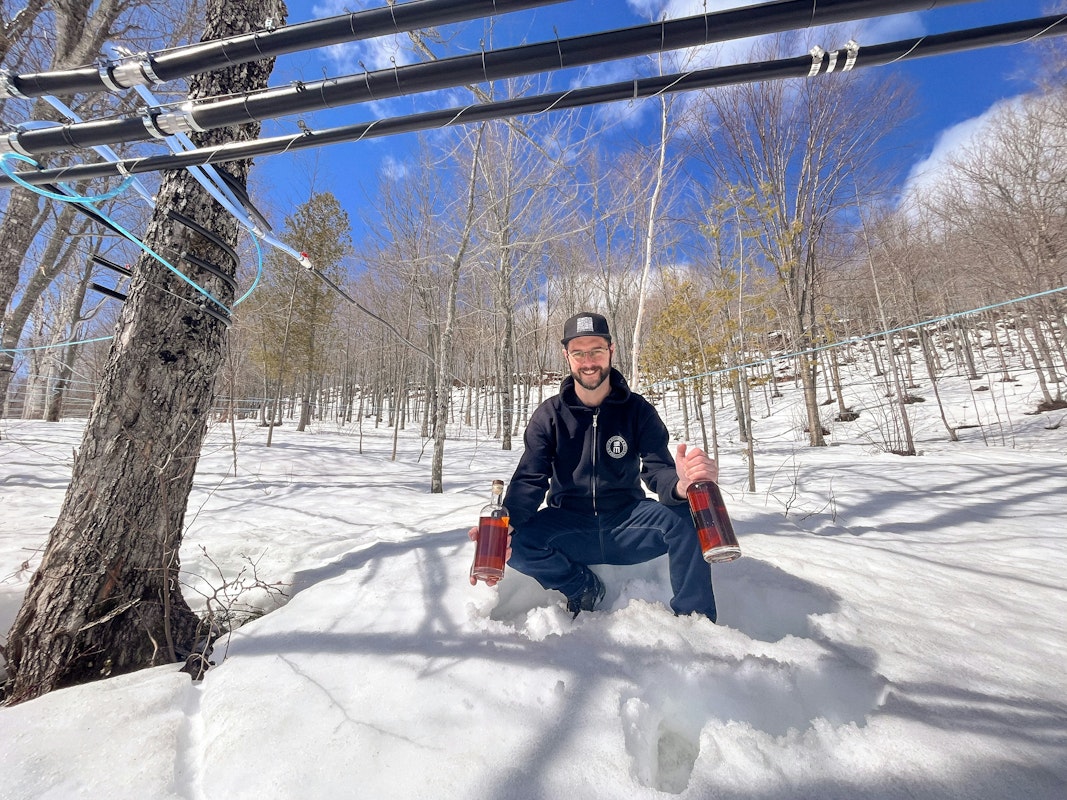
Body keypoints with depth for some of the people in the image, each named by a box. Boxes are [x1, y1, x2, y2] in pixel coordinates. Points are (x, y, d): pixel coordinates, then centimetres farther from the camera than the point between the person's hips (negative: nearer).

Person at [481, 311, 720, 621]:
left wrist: (681, 485, -40)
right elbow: (529, 481, -11)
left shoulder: (637, 409, -4)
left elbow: (658, 470, -14)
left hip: (627, 526, 0)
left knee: (686, 514, -29)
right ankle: (583, 587, 2)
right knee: (515, 542, -26)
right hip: (570, 527, 1)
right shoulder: (549, 415, -5)